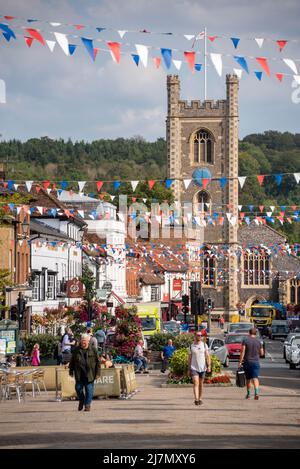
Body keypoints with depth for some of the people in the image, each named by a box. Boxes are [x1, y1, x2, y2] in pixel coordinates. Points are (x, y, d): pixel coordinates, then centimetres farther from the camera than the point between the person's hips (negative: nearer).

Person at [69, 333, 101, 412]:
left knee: (89, 389, -2)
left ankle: (87, 404, 9)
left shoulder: (93, 349, 2)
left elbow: (97, 361, 3)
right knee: (78, 388, 1)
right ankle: (81, 401, 27)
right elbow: (72, 361, 15)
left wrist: (98, 372, -1)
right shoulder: (76, 350, 8)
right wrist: (71, 371, 11)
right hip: (79, 374, 2)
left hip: (89, 374, -2)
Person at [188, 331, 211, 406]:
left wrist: (209, 366, -10)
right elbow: (190, 358, 10)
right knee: (196, 383, -14)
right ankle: (196, 399, -22)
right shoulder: (191, 346, 5)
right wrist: (189, 369, 9)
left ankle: (200, 399, 22)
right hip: (194, 368, -1)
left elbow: (207, 356, 1)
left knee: (201, 384, 10)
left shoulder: (204, 345, 5)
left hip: (202, 368, 1)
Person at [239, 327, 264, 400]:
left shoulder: (245, 340, -5)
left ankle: (248, 394, 24)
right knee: (255, 378, -7)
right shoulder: (258, 342, 3)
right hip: (256, 362, 1)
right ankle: (256, 392, -27)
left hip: (247, 362, -1)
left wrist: (240, 361, -9)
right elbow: (262, 353, 8)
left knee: (248, 379, 14)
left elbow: (242, 351, -12)